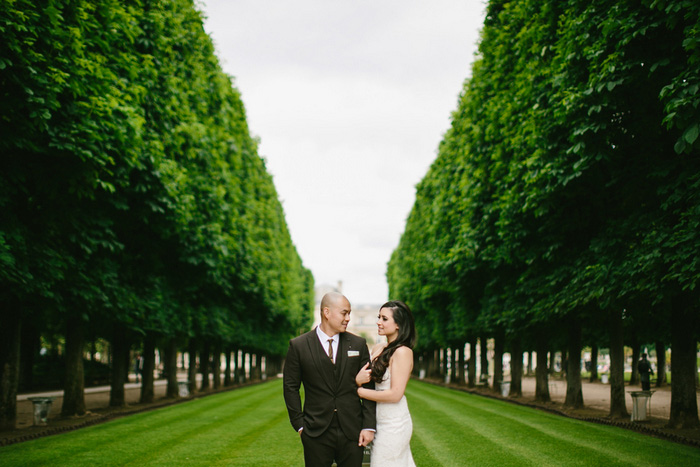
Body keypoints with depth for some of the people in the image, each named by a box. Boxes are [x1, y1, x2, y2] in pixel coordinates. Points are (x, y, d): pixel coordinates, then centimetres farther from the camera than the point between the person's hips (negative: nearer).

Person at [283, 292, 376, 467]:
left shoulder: (358, 344, 5)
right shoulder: (298, 346, 0)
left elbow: (368, 386, 5)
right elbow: (291, 388, 4)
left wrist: (369, 426, -1)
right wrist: (300, 425, -1)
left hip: (352, 432, 2)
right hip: (316, 433, -1)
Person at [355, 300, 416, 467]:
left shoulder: (402, 352, -14)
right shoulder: (378, 349, 9)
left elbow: (395, 394, -19)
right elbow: (366, 378, 12)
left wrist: (360, 391, -12)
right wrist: (358, 380, -12)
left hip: (393, 425, -7)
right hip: (381, 422, 7)